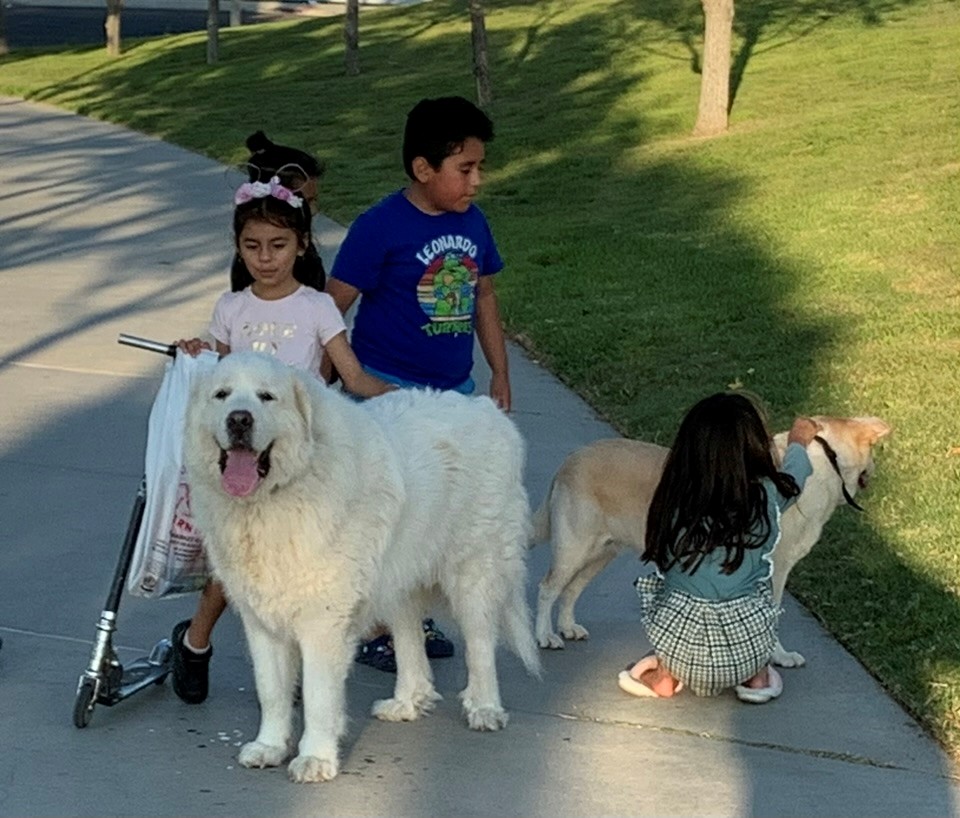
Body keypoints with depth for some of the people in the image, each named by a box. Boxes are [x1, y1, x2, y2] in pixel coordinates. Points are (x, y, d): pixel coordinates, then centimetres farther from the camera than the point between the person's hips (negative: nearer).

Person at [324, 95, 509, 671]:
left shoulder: (473, 222, 4)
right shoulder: (381, 227, -15)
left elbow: (484, 299, 15)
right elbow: (334, 305, -13)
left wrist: (500, 375, 15)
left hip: (454, 391, 6)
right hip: (389, 391, -6)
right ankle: (376, 630, 12)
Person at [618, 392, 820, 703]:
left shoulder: (674, 502, -9)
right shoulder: (767, 497, -9)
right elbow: (793, 475, 16)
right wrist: (798, 443, 40)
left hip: (679, 644, 0)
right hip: (747, 648, 0)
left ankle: (665, 675, 19)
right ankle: (756, 676, 24)